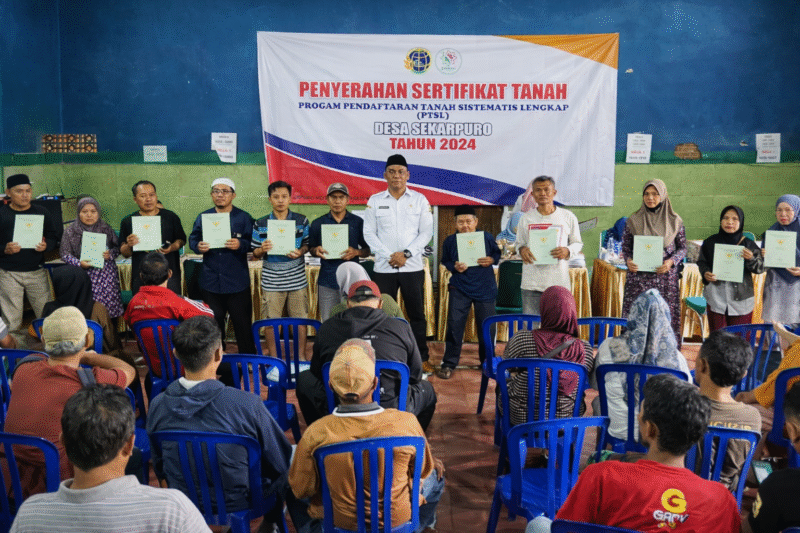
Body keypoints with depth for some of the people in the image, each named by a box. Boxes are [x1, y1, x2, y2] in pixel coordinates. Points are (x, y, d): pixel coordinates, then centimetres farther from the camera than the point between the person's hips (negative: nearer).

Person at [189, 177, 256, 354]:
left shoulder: (244, 218, 2)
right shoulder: (202, 217, 10)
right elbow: (192, 240, 9)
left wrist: (240, 245, -23)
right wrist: (198, 246, -13)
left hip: (237, 282, -3)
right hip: (211, 281, 3)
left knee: (242, 324, 2)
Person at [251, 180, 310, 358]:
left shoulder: (301, 221, 4)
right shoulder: (260, 224, 3)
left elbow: (307, 245, 8)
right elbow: (255, 255, 6)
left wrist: (300, 251, -13)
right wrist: (262, 249, -16)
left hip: (297, 279, 0)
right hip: (271, 281, 0)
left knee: (300, 318, 6)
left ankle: (301, 356, 21)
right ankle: (273, 358, 20)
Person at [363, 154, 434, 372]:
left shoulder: (420, 200, 6)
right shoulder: (375, 201, 7)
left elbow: (426, 232, 2)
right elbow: (369, 233, 2)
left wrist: (406, 254, -11)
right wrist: (388, 255, -10)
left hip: (413, 267, 0)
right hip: (383, 267, 0)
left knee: (417, 314, 4)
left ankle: (422, 358, 15)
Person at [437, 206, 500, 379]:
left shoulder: (487, 238, -3)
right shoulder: (450, 241, -2)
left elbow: (497, 253, 10)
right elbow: (445, 261, 8)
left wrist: (491, 260, -12)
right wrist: (454, 267, -12)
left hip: (485, 288, 0)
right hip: (459, 289, 0)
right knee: (454, 325, -4)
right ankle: (449, 363, 8)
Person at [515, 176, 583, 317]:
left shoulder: (568, 217, 6)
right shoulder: (526, 218, 8)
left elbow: (578, 243, 12)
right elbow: (519, 243, 16)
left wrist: (568, 251, -10)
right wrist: (522, 250, -8)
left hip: (559, 281, 0)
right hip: (532, 282, 1)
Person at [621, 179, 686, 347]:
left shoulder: (675, 221, 5)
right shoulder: (634, 220, 5)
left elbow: (683, 247, 8)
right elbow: (625, 245, 9)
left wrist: (671, 262, -10)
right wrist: (628, 260, -10)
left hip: (666, 277, 0)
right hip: (639, 277, 0)